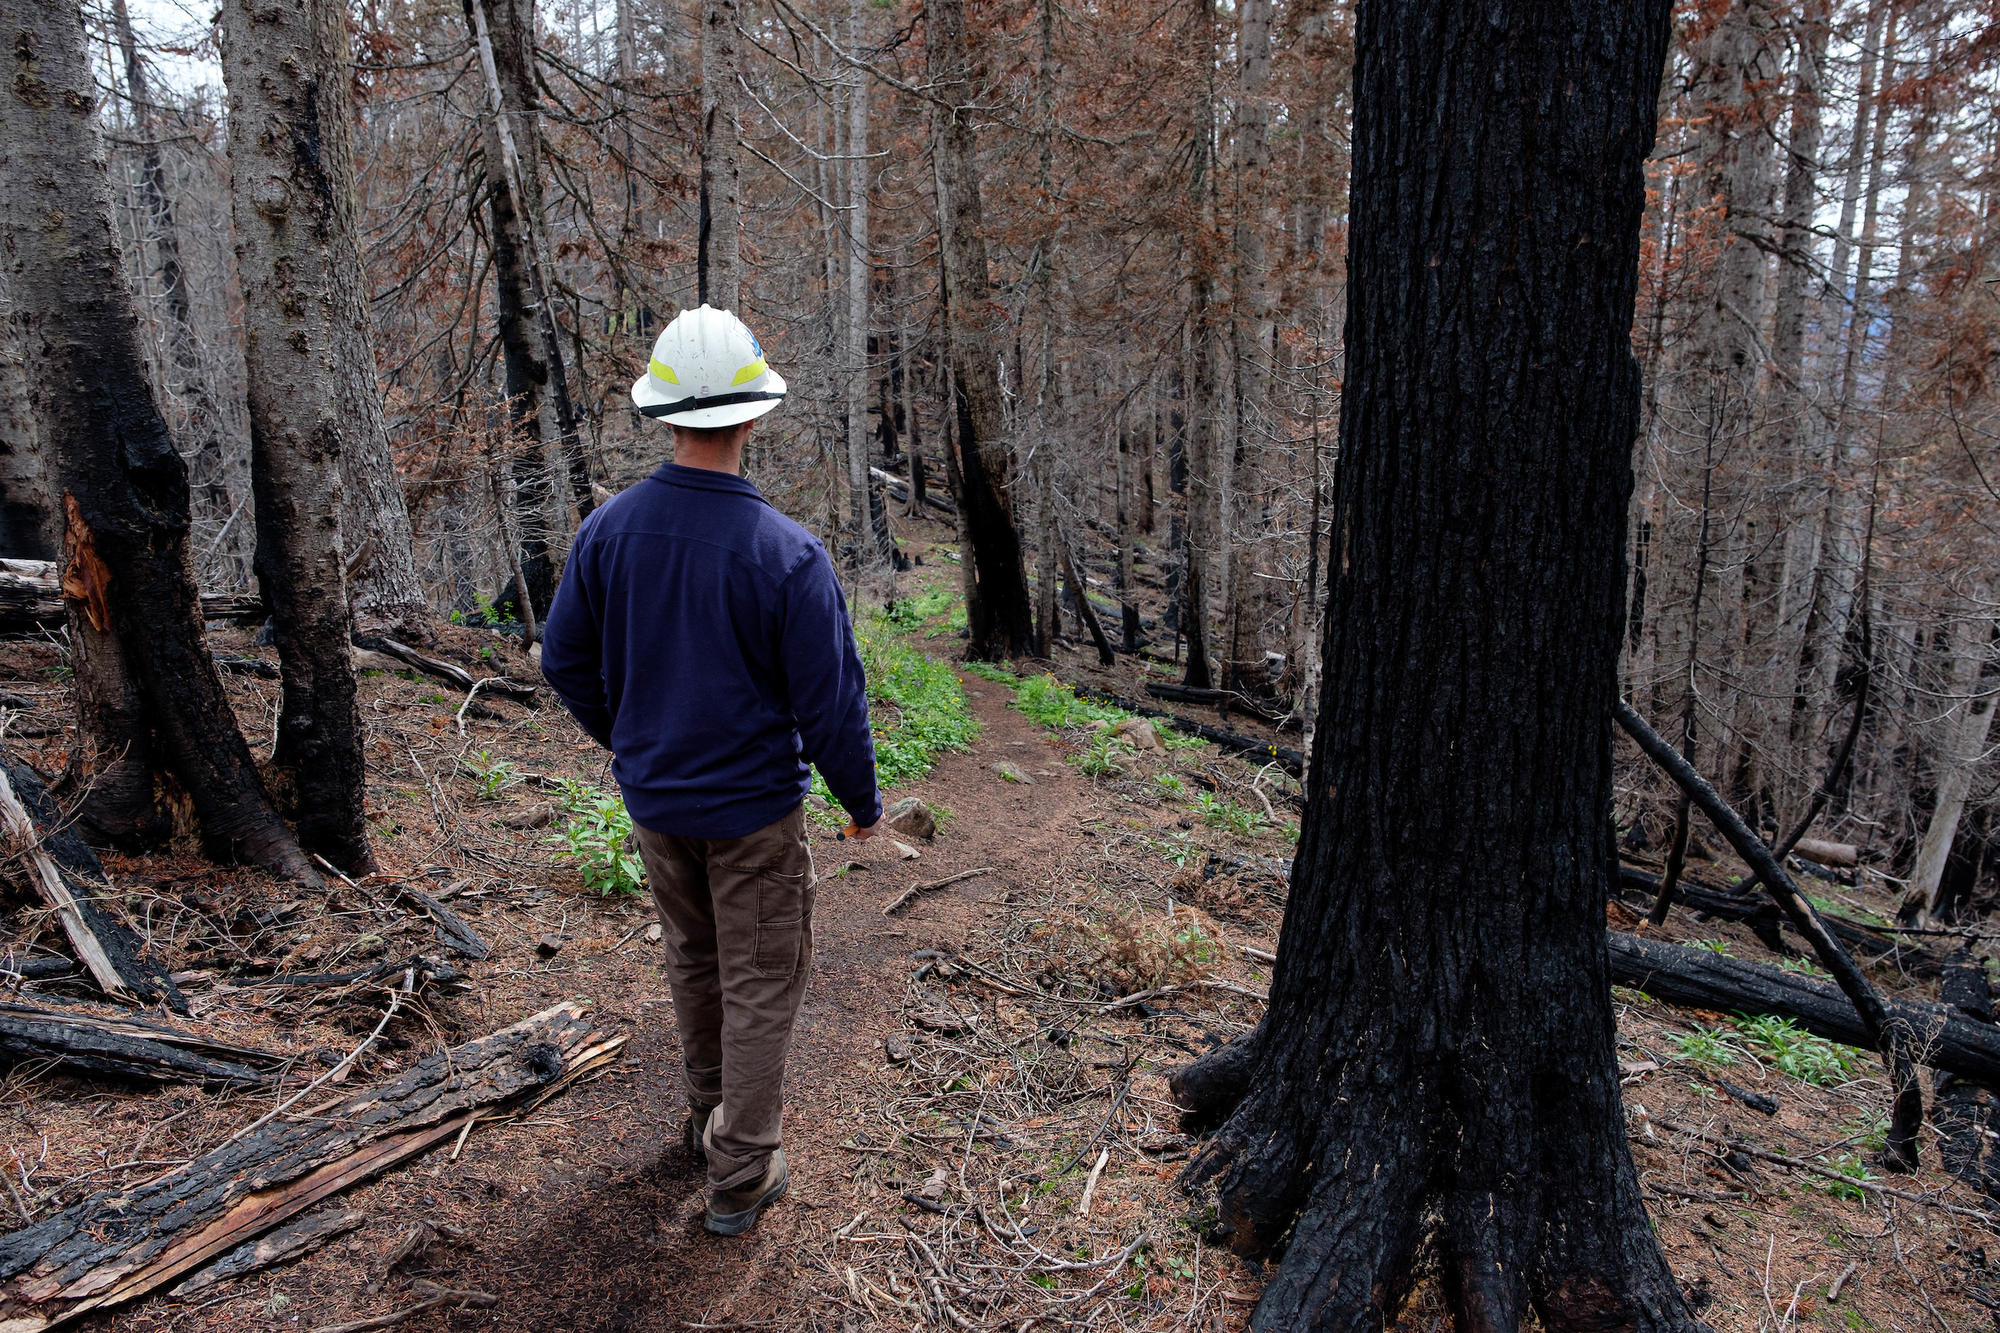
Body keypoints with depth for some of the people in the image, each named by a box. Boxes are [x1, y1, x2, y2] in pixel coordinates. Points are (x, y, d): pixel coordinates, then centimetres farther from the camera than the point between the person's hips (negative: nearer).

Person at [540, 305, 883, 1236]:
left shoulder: (609, 528, -10)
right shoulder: (786, 555, -24)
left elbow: (564, 658, 2)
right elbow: (831, 703, -18)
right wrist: (862, 800, -1)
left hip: (652, 798, 5)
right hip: (752, 809, -5)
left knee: (692, 956, 26)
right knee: (760, 983, 12)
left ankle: (711, 1111, 46)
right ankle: (740, 1175, 23)